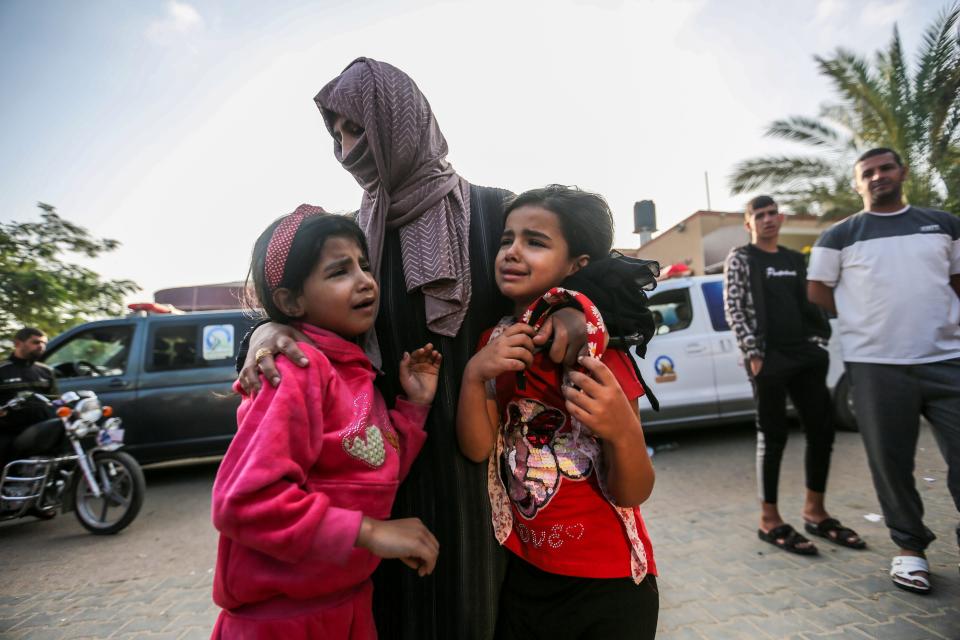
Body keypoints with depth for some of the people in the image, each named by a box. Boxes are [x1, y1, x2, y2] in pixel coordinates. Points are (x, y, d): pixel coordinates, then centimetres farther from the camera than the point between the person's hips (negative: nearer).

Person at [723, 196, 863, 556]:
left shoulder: (795, 260, 19)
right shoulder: (740, 258, -1)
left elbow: (809, 303, 21)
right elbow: (733, 309, -9)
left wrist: (819, 343, 8)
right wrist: (754, 354, -15)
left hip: (805, 356, 7)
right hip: (768, 358, -7)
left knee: (822, 431, 9)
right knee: (773, 437, -3)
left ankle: (815, 512, 24)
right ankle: (769, 520, 9)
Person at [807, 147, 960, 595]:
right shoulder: (840, 236, 4)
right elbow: (818, 293, 5)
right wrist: (868, 319, 3)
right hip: (876, 364, -2)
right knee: (891, 463, 5)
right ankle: (910, 548, 23)